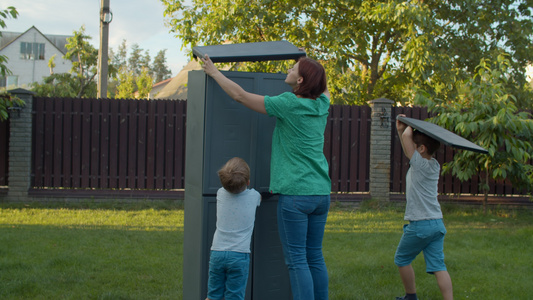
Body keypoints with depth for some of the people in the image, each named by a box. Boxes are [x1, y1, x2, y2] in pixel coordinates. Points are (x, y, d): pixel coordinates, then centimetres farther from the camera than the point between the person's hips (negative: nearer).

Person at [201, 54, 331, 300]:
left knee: (296, 260, -3)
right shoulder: (321, 105, 6)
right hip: (321, 192, 7)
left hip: (295, 194, -7)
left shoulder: (288, 104, -11)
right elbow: (322, 86, 34)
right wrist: (306, 61, 37)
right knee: (315, 257, 12)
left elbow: (240, 95, -5)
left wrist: (214, 72, 7)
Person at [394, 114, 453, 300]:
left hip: (420, 225, -7)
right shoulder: (434, 165, 11)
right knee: (438, 266, 2)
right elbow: (407, 147, 25)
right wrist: (400, 129, 20)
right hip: (437, 223, 7)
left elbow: (407, 135, -18)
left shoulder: (420, 164, -13)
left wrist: (409, 127, 0)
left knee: (402, 260, 13)